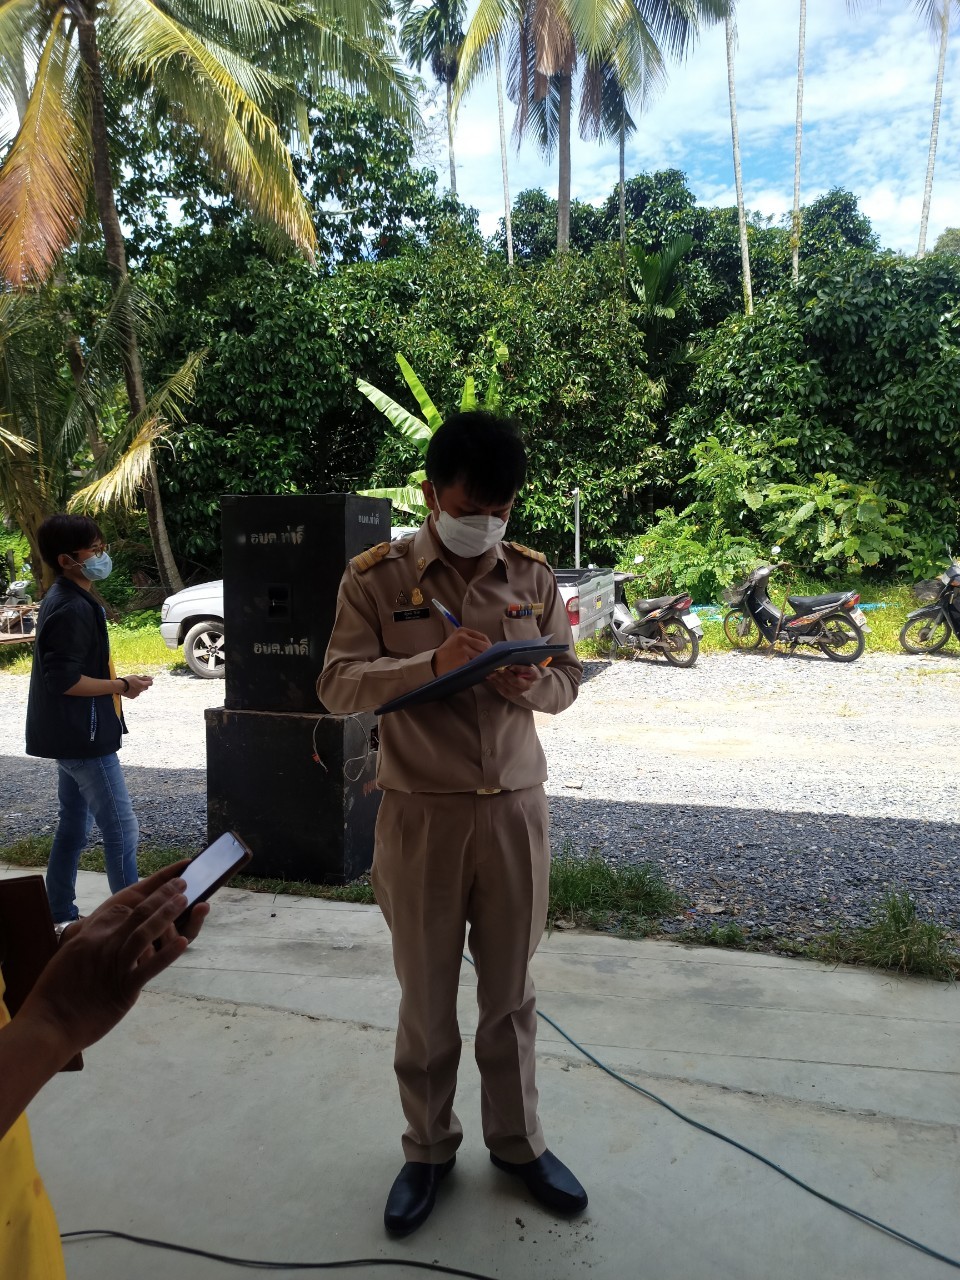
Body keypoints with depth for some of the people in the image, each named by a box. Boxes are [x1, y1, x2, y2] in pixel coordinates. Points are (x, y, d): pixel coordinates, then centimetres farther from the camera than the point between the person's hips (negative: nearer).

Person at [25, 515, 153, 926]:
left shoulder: (67, 599, 11)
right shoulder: (73, 609, -21)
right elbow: (63, 680, -24)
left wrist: (115, 682, 14)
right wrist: (122, 685, -16)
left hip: (73, 736, 11)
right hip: (84, 738, -11)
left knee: (73, 827, 17)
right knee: (121, 829, -5)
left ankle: (59, 916, 27)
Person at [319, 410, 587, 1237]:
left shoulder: (534, 576, 3)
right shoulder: (375, 577, -6)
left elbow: (567, 679, 8)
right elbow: (337, 686, -11)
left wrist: (532, 685, -16)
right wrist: (431, 664, -27)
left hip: (515, 808, 2)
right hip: (421, 815, -2)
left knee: (511, 990, 15)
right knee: (426, 995, 13)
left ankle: (517, 1139, 36)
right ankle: (429, 1147, 35)